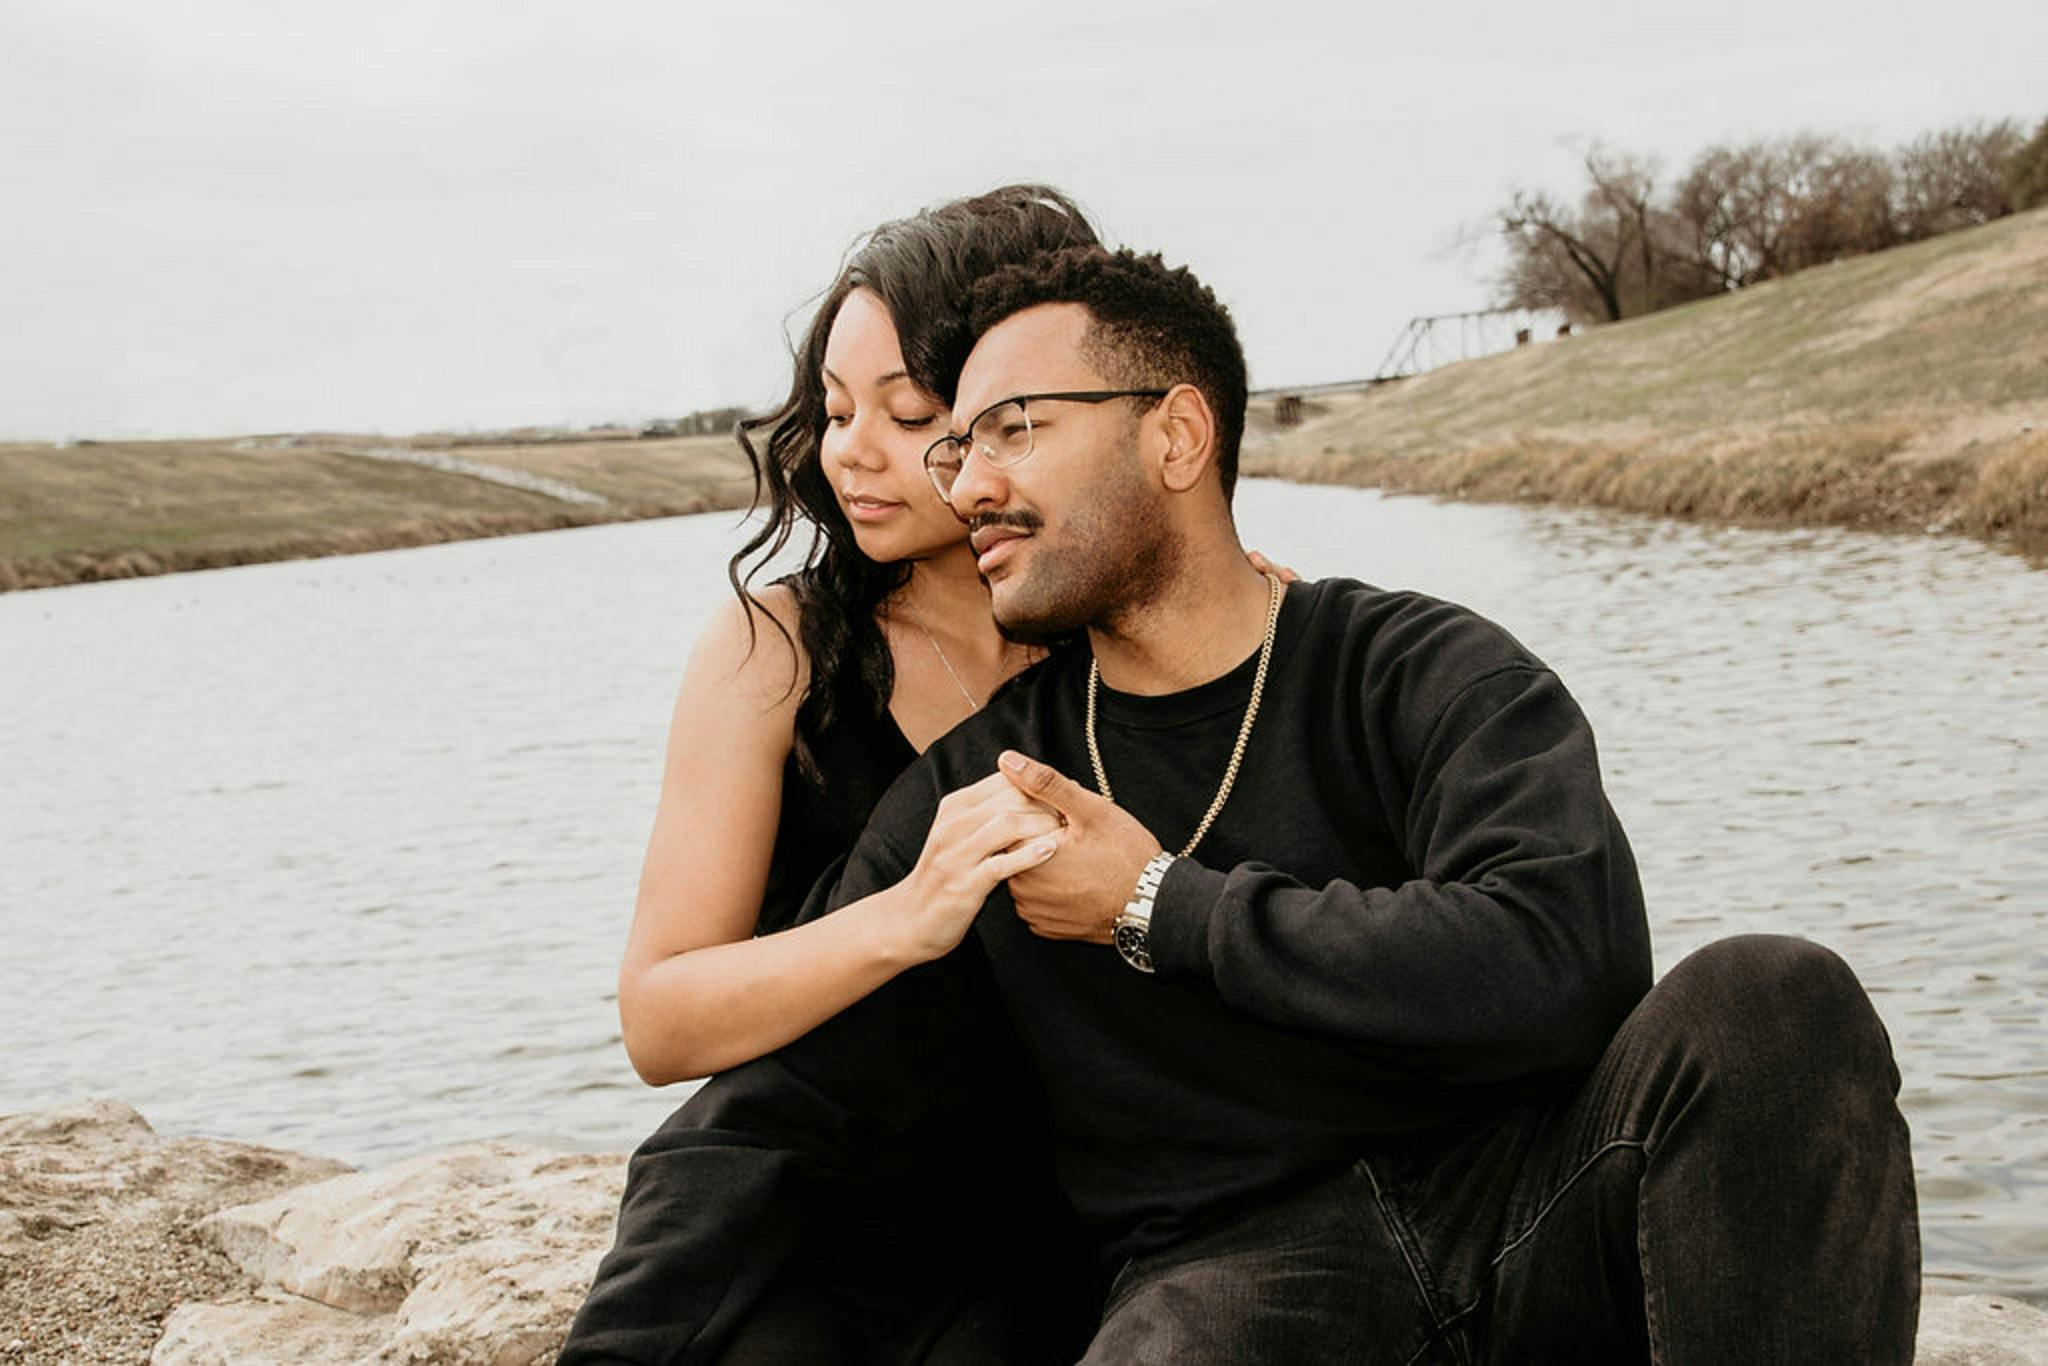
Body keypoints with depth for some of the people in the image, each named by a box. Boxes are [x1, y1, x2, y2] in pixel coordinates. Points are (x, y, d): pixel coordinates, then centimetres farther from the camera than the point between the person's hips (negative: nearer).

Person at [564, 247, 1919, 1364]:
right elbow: (771, 1108, 11)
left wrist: (1159, 906, -10)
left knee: (1769, 1000, -28)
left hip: (1519, 1196, 1)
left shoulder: (1429, 675, 2)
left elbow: (1562, 962, -18)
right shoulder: (983, 794, 10)